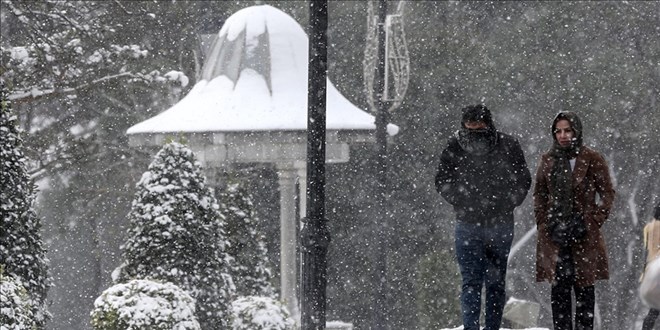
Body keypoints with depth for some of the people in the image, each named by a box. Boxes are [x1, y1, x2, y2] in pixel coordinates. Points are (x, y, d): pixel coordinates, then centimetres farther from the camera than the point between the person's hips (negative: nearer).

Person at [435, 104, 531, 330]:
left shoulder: (508, 146, -2)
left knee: (496, 283, 7)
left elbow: (523, 180, 8)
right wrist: (461, 203, -1)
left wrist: (507, 204, 0)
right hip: (468, 226, -1)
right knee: (471, 282, -8)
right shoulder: (455, 147, -3)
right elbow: (442, 182, 8)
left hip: (500, 225, 1)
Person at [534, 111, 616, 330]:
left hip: (584, 235, -3)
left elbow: (607, 194, 2)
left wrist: (593, 222, -6)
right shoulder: (548, 160, 9)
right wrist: (543, 222, 4)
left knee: (583, 287, 0)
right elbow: (539, 195, 16)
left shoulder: (592, 160, -1)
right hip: (554, 236, 3)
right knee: (559, 288, -1)